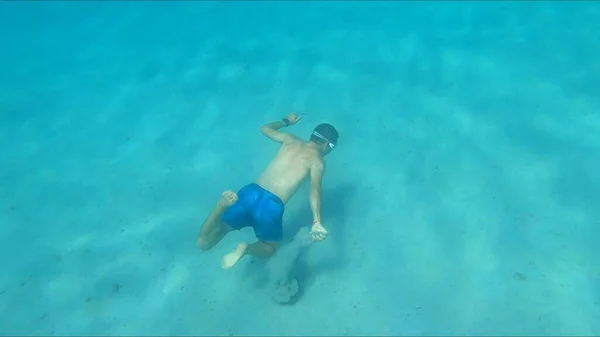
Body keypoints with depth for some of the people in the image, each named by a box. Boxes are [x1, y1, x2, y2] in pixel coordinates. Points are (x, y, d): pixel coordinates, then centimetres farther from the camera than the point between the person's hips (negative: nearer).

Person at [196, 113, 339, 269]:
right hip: (271, 205, -4)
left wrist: (286, 121, 54)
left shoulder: (290, 139, 19)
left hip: (250, 192, 4)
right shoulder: (318, 161, 5)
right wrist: (316, 222, -29)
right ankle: (246, 248, -9)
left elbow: (265, 128, 38)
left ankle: (223, 205, -25)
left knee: (204, 242, 7)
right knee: (270, 248, 28)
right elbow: (315, 189, -15)